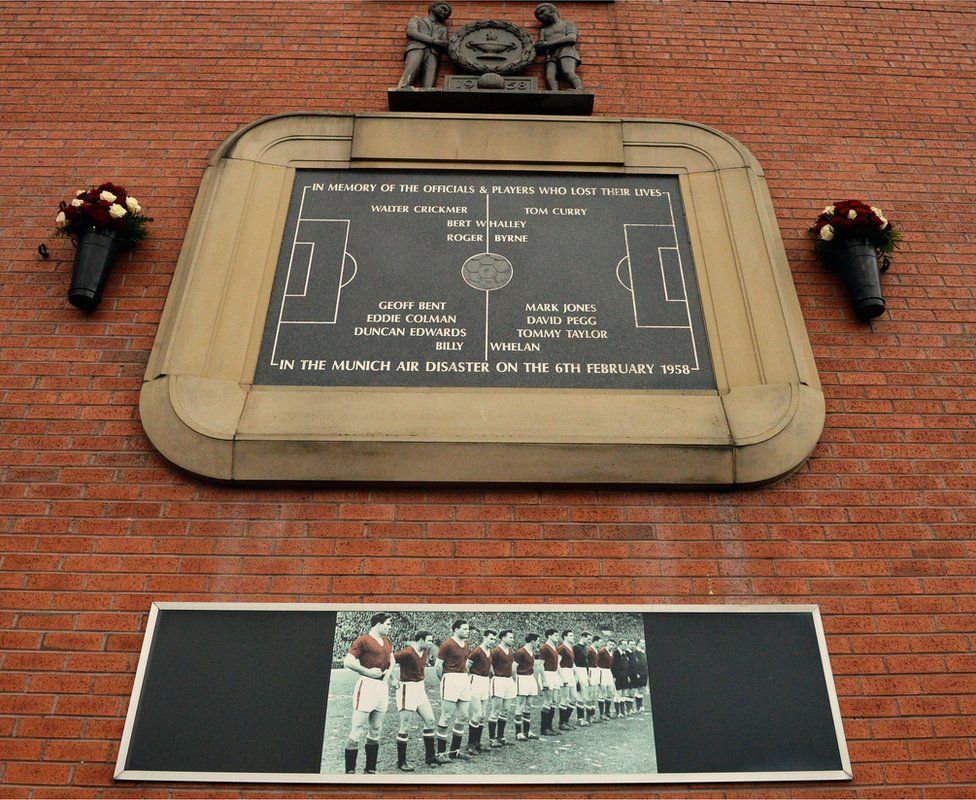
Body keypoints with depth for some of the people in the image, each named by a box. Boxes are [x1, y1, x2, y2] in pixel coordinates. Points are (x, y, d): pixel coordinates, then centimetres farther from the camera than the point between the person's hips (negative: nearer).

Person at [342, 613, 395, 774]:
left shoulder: (387, 641, 15)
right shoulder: (363, 641, -9)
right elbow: (347, 662, -15)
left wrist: (389, 670, 12)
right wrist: (368, 671, -16)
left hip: (383, 686, 8)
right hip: (367, 686, -8)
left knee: (376, 731, 13)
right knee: (358, 731, -8)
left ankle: (370, 770, 23)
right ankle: (350, 771, -1)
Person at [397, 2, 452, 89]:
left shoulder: (443, 28, 37)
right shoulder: (416, 19, 29)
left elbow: (445, 45, 19)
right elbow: (411, 32, 7)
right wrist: (433, 40, -4)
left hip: (433, 54, 2)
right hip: (416, 49, -2)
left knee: (428, 88, -27)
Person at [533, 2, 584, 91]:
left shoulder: (569, 24, 22)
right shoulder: (544, 31, 36)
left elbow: (572, 39, 1)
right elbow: (539, 48, 20)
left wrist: (548, 43, -5)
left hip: (566, 53, -3)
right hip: (551, 58, 3)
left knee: (568, 73, -36)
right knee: (550, 78, -31)